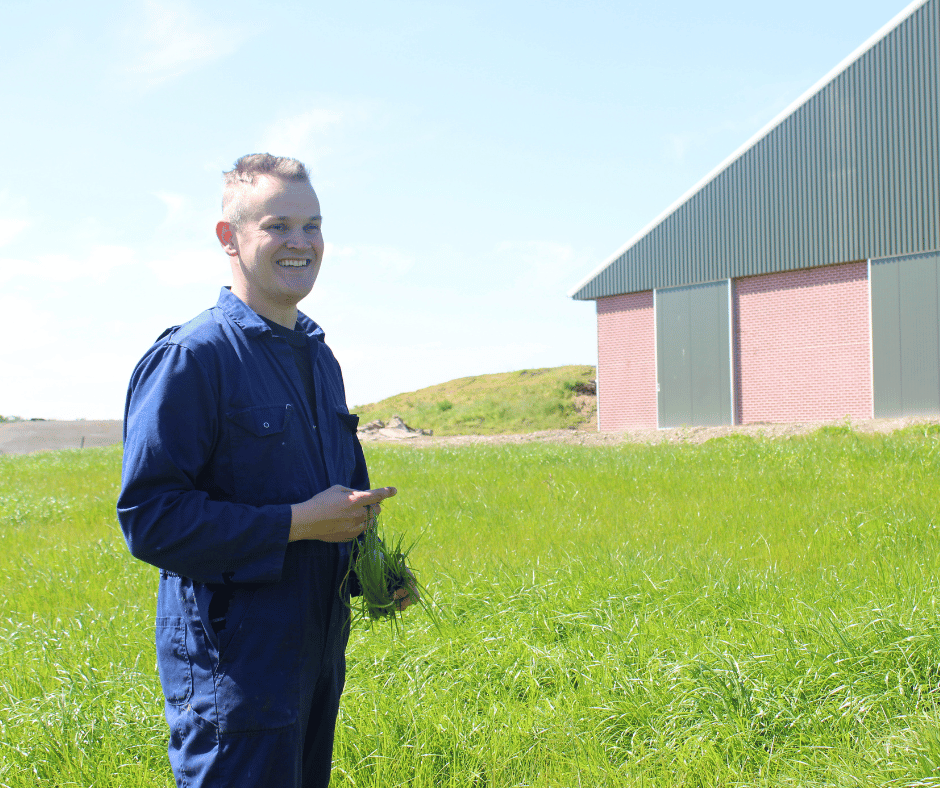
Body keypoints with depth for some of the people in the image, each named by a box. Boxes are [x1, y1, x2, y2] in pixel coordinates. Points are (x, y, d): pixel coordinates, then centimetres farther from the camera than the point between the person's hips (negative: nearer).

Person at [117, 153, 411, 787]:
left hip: (320, 650, 8)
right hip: (232, 658, -8)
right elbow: (149, 518, -20)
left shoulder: (320, 358, 13)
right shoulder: (190, 356, -14)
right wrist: (298, 523, -21)